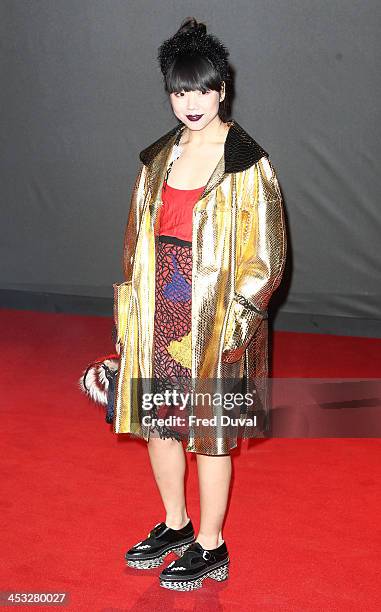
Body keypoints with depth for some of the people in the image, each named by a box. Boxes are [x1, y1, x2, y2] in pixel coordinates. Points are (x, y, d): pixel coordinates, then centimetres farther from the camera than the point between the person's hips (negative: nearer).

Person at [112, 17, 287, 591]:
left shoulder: (248, 164, -10)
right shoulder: (158, 157, 7)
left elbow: (267, 254, -9)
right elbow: (138, 237, 13)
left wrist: (233, 317, -14)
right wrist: (131, 308, 9)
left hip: (216, 322, -6)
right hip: (159, 315, 6)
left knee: (209, 434, 5)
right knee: (157, 422, 15)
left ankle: (210, 548, 23)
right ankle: (176, 525, 36)